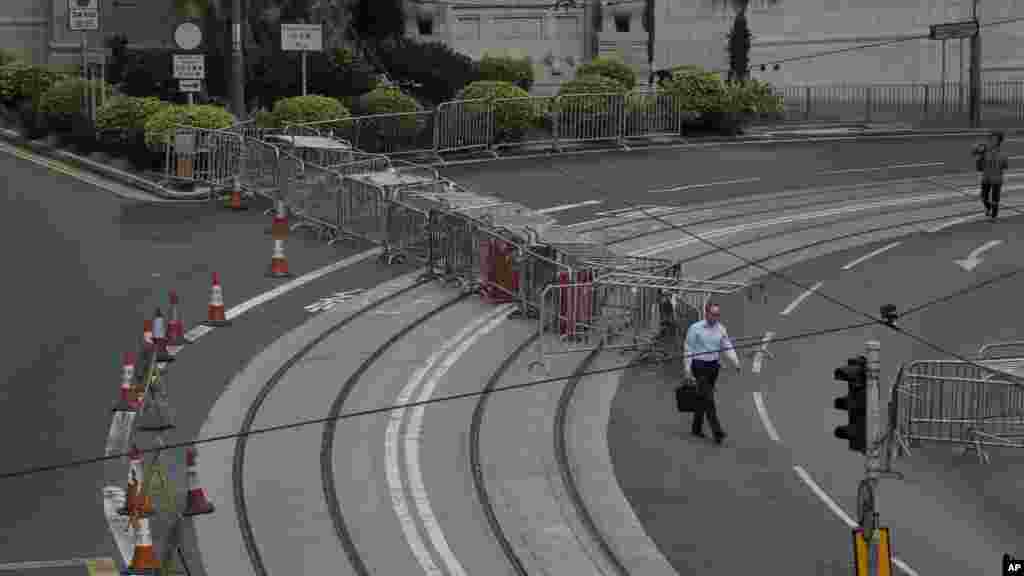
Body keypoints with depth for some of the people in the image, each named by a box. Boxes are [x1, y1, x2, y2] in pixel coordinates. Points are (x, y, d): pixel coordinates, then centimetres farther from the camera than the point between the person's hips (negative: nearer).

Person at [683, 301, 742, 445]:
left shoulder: (720, 328, 4)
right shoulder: (695, 328, -10)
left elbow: (727, 347, 4)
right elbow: (688, 350, -8)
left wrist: (737, 363, -7)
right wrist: (688, 370, -10)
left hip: (714, 366, 5)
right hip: (700, 367, -5)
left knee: (703, 398, 15)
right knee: (708, 399, -12)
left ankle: (697, 428, 27)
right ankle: (717, 432, -16)